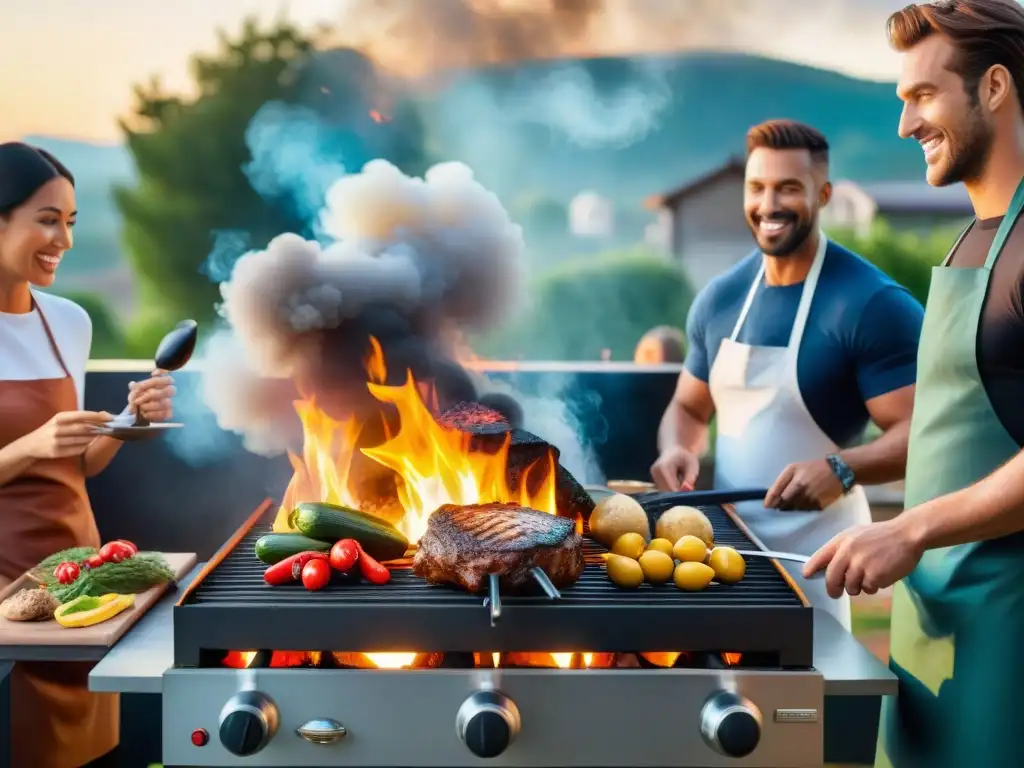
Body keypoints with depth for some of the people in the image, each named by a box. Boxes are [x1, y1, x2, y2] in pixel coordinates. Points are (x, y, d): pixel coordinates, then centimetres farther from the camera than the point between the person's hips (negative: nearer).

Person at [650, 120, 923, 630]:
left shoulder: (873, 304, -14)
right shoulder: (719, 298, 5)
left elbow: (919, 432, -17)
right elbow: (689, 407, 16)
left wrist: (841, 469, -34)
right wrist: (678, 451, -6)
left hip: (810, 552, -6)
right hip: (726, 538, 6)